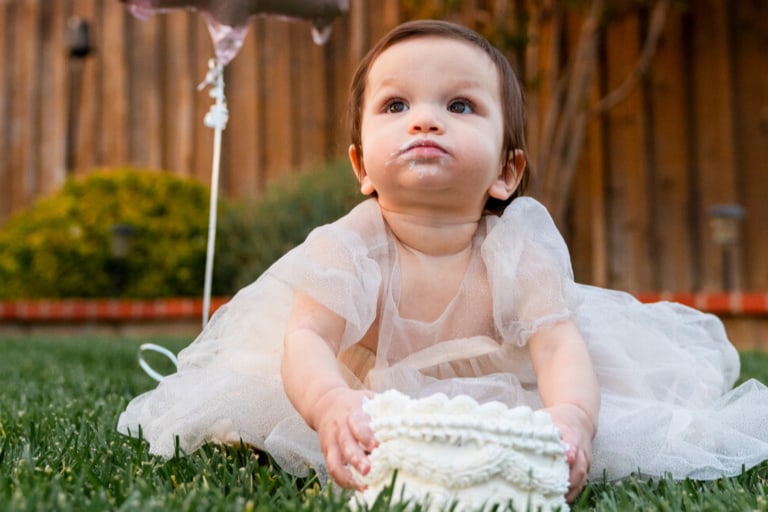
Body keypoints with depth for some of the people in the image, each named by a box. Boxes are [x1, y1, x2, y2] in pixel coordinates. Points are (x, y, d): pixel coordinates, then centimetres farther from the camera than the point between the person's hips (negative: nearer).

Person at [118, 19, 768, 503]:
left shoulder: (519, 247, -25)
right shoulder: (349, 246, -28)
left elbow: (560, 345, -32)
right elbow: (306, 338, -35)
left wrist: (569, 417, -56)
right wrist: (332, 403, -60)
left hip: (494, 398, 1)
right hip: (376, 392, 0)